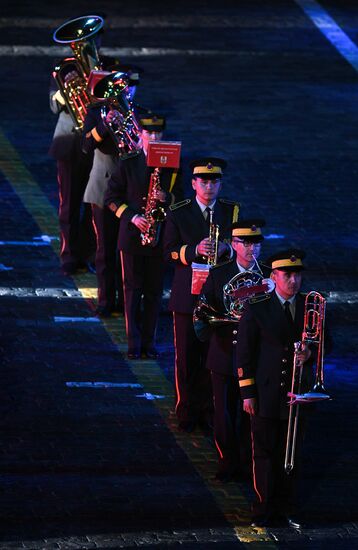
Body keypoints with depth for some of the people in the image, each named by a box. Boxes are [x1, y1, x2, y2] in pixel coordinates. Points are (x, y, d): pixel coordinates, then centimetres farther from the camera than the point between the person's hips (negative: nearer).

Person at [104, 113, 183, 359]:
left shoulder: (172, 167, 6)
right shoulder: (127, 165, 3)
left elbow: (181, 199, 9)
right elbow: (111, 198, 3)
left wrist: (166, 198, -14)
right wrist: (132, 217, -10)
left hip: (159, 236, 1)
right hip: (132, 236, -1)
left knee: (154, 291, 3)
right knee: (133, 289, -1)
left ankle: (149, 342, 9)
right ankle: (134, 342, 2)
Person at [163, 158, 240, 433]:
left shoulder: (232, 211, 7)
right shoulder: (178, 214, 2)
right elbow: (169, 252, -1)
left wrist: (225, 249, -14)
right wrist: (195, 250, -18)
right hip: (188, 294, -1)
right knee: (187, 356, 1)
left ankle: (209, 411, 10)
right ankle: (187, 412, 10)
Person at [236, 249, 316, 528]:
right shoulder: (257, 308, -5)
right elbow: (244, 352, -3)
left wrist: (310, 353, -12)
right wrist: (247, 392, -6)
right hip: (266, 394, -3)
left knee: (292, 454, 9)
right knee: (264, 453, 4)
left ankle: (287, 509, 21)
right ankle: (264, 509, 13)